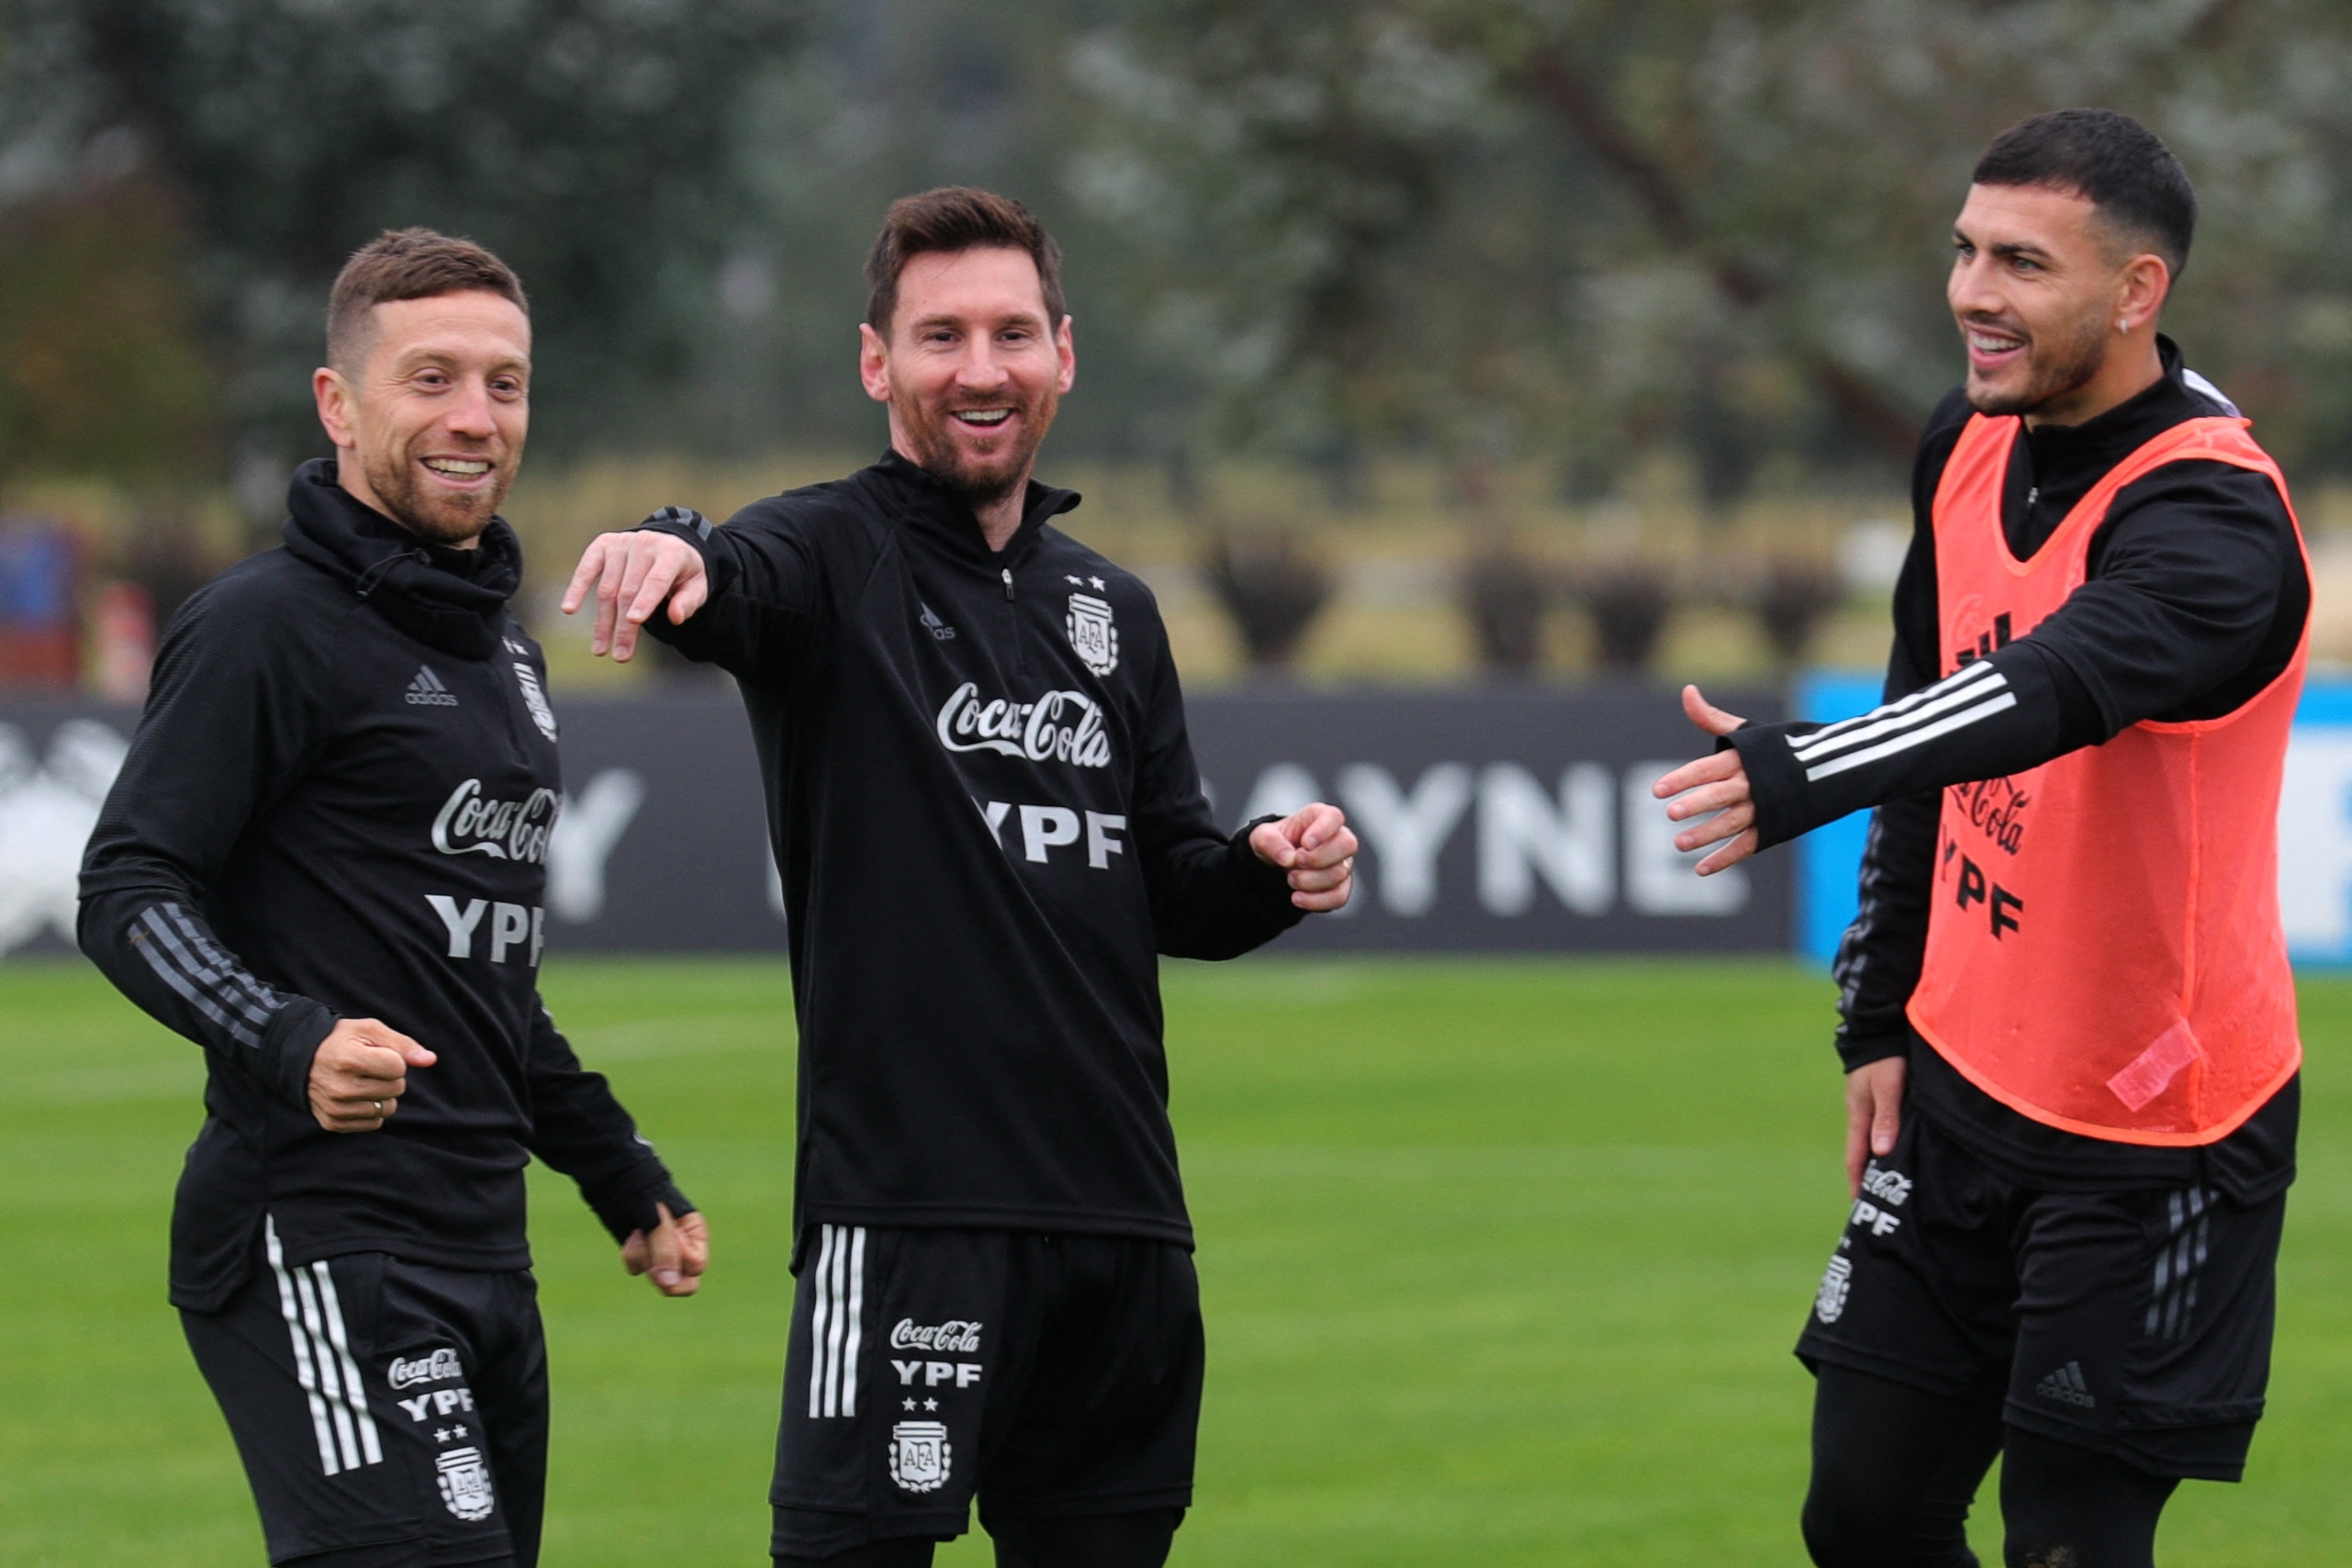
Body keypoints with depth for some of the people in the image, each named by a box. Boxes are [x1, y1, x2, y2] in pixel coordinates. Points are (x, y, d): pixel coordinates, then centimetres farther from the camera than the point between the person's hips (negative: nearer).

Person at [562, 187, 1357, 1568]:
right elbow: (740, 581, -25)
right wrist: (675, 556, -49)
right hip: (905, 1206, -6)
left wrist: (1269, 876, 0)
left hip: (1122, 1219, 6)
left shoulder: (1115, 611, 18)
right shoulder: (837, 560, -1)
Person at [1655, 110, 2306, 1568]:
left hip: (2151, 1139, -7)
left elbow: (2055, 688, -43)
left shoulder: (2213, 517, -23)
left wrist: (1806, 772, -58)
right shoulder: (1970, 449, 3)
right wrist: (1881, 1019, 13)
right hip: (1965, 1086, 7)